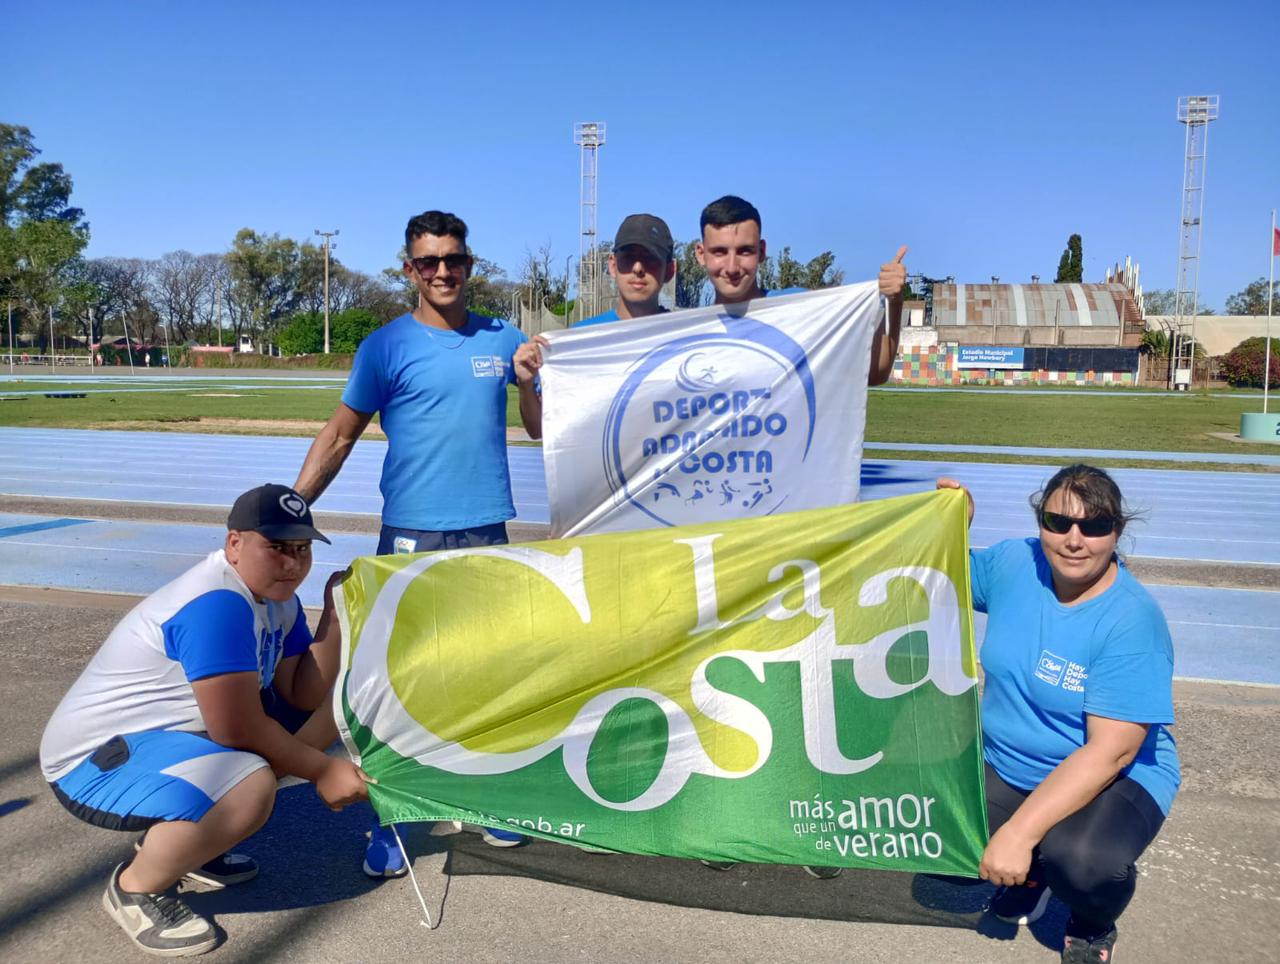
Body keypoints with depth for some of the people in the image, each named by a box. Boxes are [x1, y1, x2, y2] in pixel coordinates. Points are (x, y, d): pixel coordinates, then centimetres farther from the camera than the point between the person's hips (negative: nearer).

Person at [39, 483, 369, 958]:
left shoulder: (276, 596, 1)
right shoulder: (215, 604, -28)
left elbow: (304, 697, -2)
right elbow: (238, 730, -28)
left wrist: (334, 621, -14)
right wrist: (322, 770, -17)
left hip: (175, 733, 10)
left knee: (328, 710, 7)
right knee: (250, 786, -35)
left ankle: (180, 836, 15)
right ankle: (133, 888, -5)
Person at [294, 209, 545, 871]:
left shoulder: (503, 339, 8)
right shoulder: (387, 345, -1)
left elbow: (540, 431, 12)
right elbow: (339, 437, 3)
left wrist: (530, 382, -8)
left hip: (488, 530, 3)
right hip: (411, 534, -3)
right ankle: (389, 821, 15)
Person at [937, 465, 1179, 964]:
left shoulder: (1132, 621, -22)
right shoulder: (1014, 562, -8)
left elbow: (1110, 752, -25)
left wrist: (1020, 832, -30)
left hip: (1115, 780, -4)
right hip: (1004, 765, 5)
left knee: (1084, 863, -35)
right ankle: (1035, 868, 19)